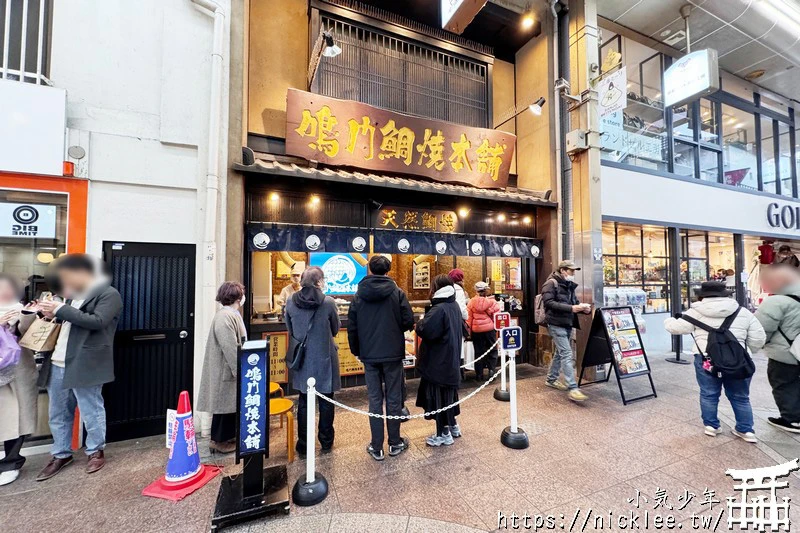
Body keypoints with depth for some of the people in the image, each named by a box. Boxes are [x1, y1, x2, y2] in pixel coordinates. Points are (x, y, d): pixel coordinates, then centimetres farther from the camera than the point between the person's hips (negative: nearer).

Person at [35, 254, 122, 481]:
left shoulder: (109, 294, -11)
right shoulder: (75, 294, 16)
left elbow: (97, 321, -22)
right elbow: (68, 320, 22)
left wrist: (60, 309, -17)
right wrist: (52, 314, 2)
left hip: (84, 366, -8)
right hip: (58, 364, 8)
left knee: (91, 412, 5)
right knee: (58, 414, 19)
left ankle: (96, 452, 23)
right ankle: (61, 454, 35)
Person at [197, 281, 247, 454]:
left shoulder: (233, 314, 9)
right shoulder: (225, 317, -24)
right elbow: (230, 348, -26)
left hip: (232, 368, 10)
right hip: (225, 370, -10)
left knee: (232, 403, 19)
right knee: (224, 404, 5)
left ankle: (229, 436, 32)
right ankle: (218, 440, 21)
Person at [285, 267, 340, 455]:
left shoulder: (291, 302, -8)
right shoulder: (328, 302, -17)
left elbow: (290, 329, 4)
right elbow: (335, 330, -3)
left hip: (302, 358, 3)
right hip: (324, 358, -2)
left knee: (304, 401, 17)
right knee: (326, 400, 15)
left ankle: (303, 444, 28)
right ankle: (326, 441, 30)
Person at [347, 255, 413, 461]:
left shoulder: (358, 295, -2)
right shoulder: (397, 292, -9)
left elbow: (352, 327, 1)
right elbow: (408, 322, -10)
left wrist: (356, 351, 14)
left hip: (369, 355, 2)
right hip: (393, 353, -1)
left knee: (375, 400, 11)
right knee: (393, 398, 12)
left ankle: (376, 448, 21)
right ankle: (395, 443, 26)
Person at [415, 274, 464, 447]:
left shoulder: (439, 309, -24)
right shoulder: (455, 306, 6)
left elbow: (425, 331, -32)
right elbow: (461, 329, 19)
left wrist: (420, 323, -11)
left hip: (438, 362, -9)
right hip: (451, 360, 9)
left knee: (438, 396, 5)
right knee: (448, 393, 22)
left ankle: (443, 434, 19)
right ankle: (453, 426, 36)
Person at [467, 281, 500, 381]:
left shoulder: (471, 302, -5)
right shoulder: (492, 301, -7)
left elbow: (468, 318, -3)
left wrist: (468, 329, 6)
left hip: (476, 330, 1)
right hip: (490, 329, -1)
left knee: (479, 351, 10)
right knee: (492, 350, 15)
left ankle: (479, 374, 16)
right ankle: (491, 368, 2)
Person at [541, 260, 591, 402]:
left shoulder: (569, 285, 16)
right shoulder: (551, 283, -10)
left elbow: (574, 302, 20)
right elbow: (548, 302, -21)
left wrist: (582, 308, -3)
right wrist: (570, 308, -26)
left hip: (567, 324, 9)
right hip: (556, 324, -9)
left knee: (559, 353, 16)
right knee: (567, 354, -11)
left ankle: (551, 379, 30)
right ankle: (572, 388, -8)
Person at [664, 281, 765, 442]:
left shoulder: (696, 313, -2)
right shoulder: (743, 312, 7)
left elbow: (676, 328, 2)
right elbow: (758, 339, 8)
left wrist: (669, 321, 24)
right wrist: (747, 351, 25)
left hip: (706, 360, -2)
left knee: (708, 394, 14)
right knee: (740, 397, 20)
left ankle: (711, 426, 23)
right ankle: (746, 430, 27)